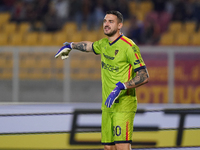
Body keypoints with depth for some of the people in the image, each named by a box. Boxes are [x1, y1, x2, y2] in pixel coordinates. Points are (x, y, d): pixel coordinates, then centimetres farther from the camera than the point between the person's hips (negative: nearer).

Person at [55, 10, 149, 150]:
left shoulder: (128, 46, -13)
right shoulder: (104, 43, 11)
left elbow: (144, 76, -18)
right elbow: (90, 45, 37)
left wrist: (121, 87, -28)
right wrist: (70, 45, 49)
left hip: (124, 105, -8)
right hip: (108, 105, 8)